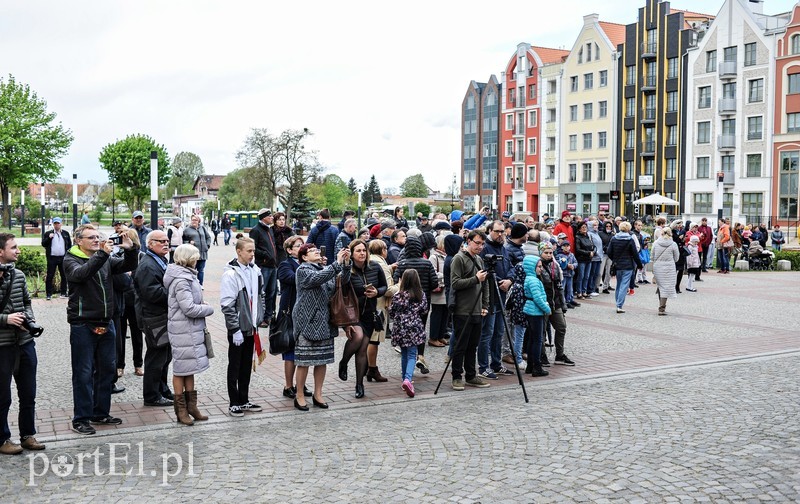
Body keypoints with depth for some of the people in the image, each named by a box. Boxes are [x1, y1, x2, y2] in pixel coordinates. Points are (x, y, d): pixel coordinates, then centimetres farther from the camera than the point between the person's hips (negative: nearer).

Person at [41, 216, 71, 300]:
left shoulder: (66, 233, 11)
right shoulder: (48, 233, 5)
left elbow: (70, 244, 15)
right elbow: (43, 244, 0)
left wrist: (68, 254, 4)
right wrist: (49, 238, -15)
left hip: (63, 258, 2)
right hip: (52, 258, -2)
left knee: (64, 276, 7)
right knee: (50, 276, -1)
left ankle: (63, 292, 16)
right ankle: (49, 294, 3)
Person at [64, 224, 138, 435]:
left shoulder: (105, 259, 10)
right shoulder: (71, 260, -7)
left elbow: (128, 266, 6)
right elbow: (81, 273, -27)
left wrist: (130, 250, -14)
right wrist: (102, 254, -36)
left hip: (106, 323, 6)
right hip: (82, 325, -6)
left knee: (107, 369, 13)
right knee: (83, 373, 1)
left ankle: (101, 413, 26)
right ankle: (81, 418, 10)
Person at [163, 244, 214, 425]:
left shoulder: (187, 275, 11)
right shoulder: (181, 280, -20)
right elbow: (189, 309, -24)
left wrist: (201, 304, 5)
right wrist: (208, 308, -9)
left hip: (191, 329, 10)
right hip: (184, 330, -10)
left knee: (190, 368, 15)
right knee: (181, 369, 1)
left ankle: (191, 405, 25)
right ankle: (181, 409, 11)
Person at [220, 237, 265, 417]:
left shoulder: (255, 271, 6)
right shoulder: (231, 274, -15)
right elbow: (227, 305, -17)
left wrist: (259, 319, 8)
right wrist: (235, 329, -17)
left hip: (251, 327, 6)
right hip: (238, 329, -6)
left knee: (247, 366, 14)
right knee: (235, 367, 5)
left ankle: (244, 400, 25)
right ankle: (234, 403, 14)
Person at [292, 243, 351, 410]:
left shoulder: (326, 269, 16)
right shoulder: (303, 270, -5)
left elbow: (343, 281, 4)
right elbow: (318, 278, -24)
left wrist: (346, 263, -12)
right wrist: (337, 263, -27)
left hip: (324, 321, 7)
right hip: (307, 321, -6)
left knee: (323, 359, 9)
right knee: (304, 360, -2)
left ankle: (318, 394, 20)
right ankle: (299, 397, 9)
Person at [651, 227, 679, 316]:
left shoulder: (656, 243, 0)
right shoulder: (673, 244, -6)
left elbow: (653, 257, 7)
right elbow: (676, 258, 3)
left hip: (657, 268, 3)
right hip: (669, 268, -3)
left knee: (660, 286, 16)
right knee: (666, 287, 0)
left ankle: (661, 306, 23)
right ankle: (662, 308, -5)